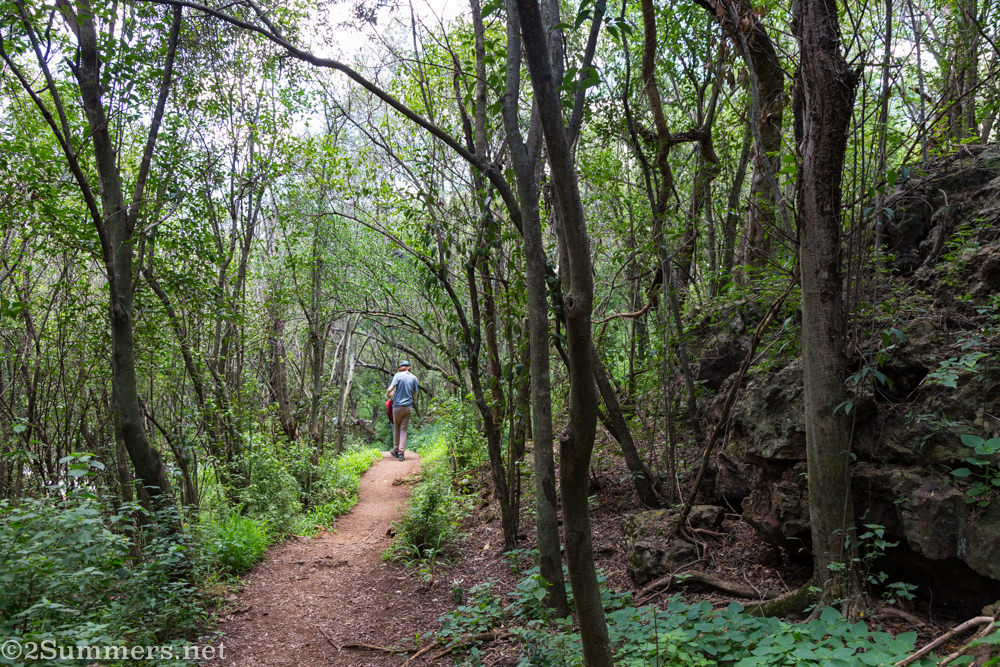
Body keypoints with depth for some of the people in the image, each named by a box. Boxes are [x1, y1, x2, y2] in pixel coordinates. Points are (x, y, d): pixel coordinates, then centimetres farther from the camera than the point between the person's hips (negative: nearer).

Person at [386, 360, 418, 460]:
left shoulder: (398, 375, -6)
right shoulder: (414, 378, 3)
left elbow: (389, 389, -13)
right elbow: (414, 395, 9)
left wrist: (388, 395, 8)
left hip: (397, 405, -2)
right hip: (408, 407, 2)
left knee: (396, 428, 14)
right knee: (403, 430, 6)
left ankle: (396, 450, 21)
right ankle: (401, 452, -2)